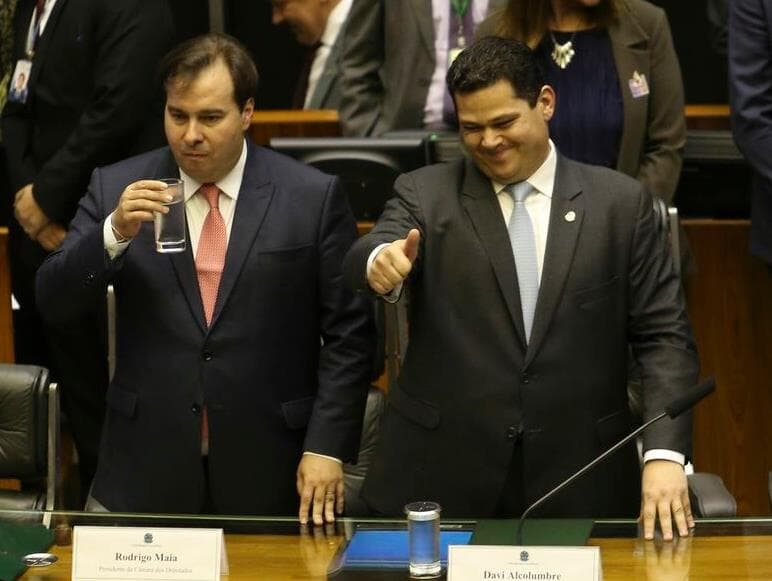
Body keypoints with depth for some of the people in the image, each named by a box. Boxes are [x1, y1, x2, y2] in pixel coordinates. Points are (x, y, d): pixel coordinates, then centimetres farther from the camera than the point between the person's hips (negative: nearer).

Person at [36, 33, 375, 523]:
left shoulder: (313, 197, -2)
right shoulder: (116, 189, 2)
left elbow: (349, 335, -1)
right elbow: (54, 305, -2)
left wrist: (328, 447, -9)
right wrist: (114, 233, -18)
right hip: (145, 472, 1)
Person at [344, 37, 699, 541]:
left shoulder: (620, 202, 4)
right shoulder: (425, 193, 4)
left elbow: (664, 335, 2)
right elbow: (362, 261, -15)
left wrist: (665, 454, -11)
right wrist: (381, 261, -39)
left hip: (578, 483, 0)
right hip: (441, 477, 0)